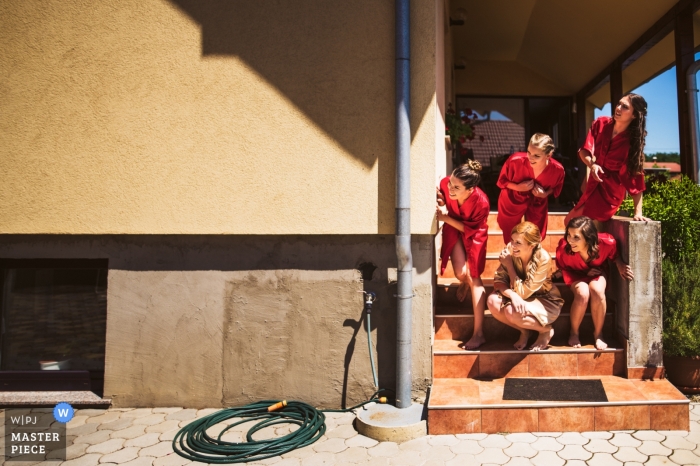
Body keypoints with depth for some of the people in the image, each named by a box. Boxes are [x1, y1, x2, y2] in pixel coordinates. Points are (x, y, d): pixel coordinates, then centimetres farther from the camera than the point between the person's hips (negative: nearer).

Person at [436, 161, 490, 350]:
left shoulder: (481, 202, -36)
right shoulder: (445, 184, -30)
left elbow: (471, 229, -20)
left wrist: (446, 218, -28)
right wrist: (441, 205, -29)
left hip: (473, 234, -2)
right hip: (453, 229, 2)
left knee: (473, 276, -10)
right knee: (461, 273, -16)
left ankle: (478, 333, -6)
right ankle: (465, 283, 28)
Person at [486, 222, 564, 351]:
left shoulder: (543, 259, -28)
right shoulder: (510, 252, -17)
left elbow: (523, 292, -26)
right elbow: (499, 280, -15)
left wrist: (509, 265, -26)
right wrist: (512, 294, -36)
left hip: (546, 302, -5)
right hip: (522, 299, 5)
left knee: (512, 311, -33)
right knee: (493, 301, -24)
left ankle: (546, 331, -2)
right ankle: (524, 331, 1)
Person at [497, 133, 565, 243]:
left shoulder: (557, 169, -30)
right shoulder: (516, 160, -37)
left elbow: (556, 187, -5)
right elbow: (502, 180, -17)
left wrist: (545, 194, -26)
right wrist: (518, 187, -33)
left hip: (538, 202, 2)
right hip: (513, 200, -1)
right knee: (510, 236, 21)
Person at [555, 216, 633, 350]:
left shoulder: (605, 242, -33)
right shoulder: (563, 247, -35)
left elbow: (614, 254, -6)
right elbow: (563, 269, -12)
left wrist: (620, 265, -25)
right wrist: (585, 273, -25)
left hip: (598, 271, 1)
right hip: (576, 274, -1)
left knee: (597, 290, -32)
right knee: (582, 294, -32)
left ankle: (598, 334, -7)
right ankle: (574, 333, -5)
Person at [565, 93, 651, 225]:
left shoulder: (633, 142, -21)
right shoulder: (601, 123, -10)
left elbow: (635, 176, -20)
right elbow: (584, 151, -9)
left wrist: (638, 212, -23)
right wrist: (592, 165, -33)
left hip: (610, 191, -6)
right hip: (594, 184, 6)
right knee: (569, 223, 15)